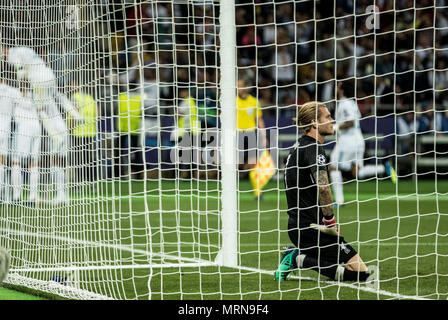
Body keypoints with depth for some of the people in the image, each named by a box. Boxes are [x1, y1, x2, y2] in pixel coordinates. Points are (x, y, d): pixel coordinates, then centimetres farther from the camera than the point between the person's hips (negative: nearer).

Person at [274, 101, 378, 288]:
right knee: (360, 271, -13)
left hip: (297, 226, 10)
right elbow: (323, 187, -29)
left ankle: (297, 257, 2)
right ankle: (300, 259, -14)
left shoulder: (298, 147, 17)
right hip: (310, 228, -10)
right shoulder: (313, 149, -13)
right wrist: (330, 220, -17)